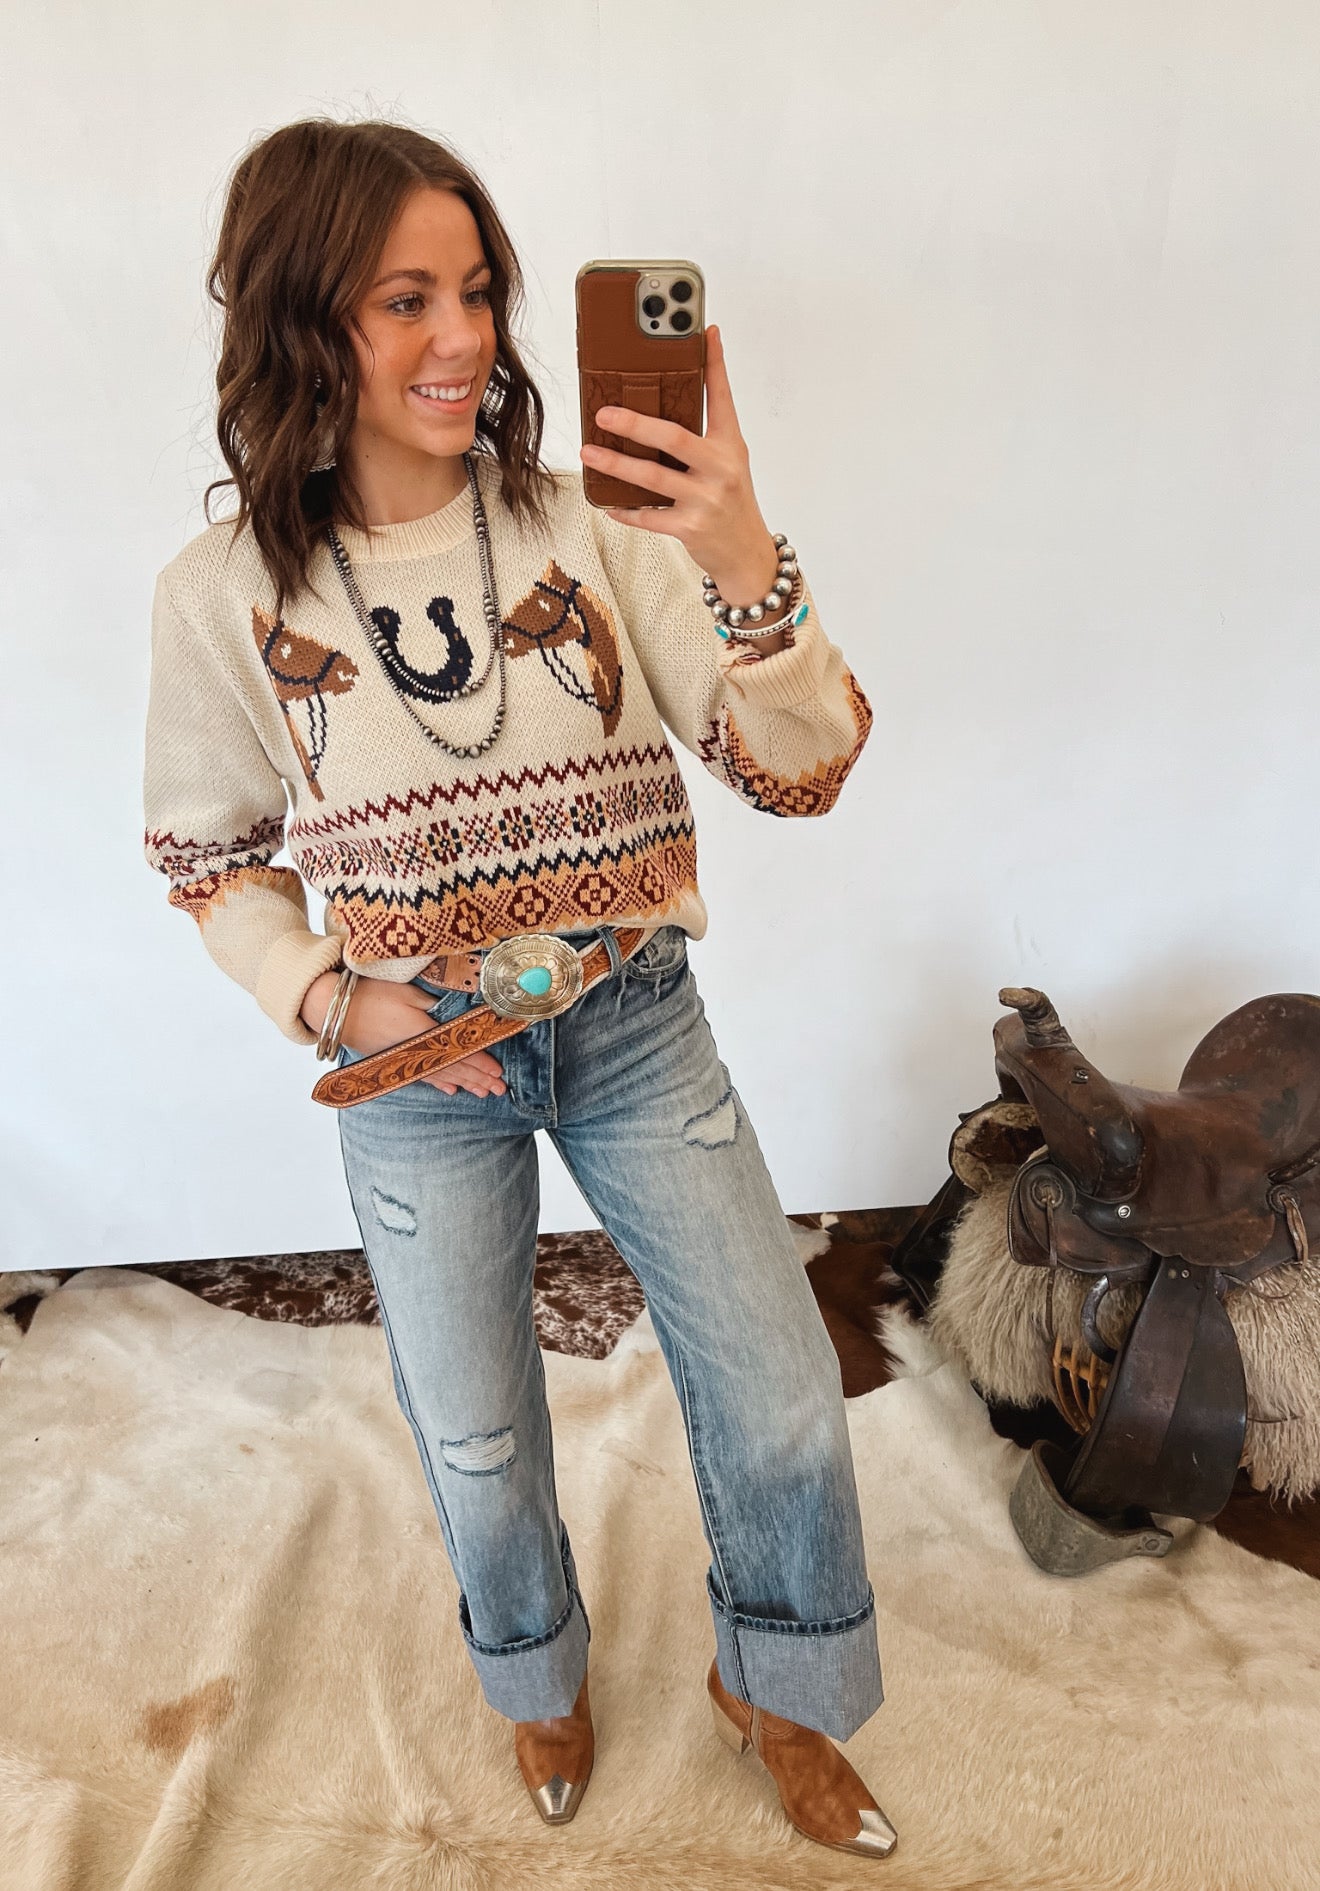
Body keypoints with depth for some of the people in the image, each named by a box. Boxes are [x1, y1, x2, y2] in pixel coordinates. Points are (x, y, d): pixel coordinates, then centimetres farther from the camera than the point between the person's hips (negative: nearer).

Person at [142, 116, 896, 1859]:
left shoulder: (589, 517, -11)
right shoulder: (227, 593, -10)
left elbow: (802, 770, -15)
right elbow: (212, 859, 3)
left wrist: (743, 560, -31)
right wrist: (331, 1003, -13)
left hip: (635, 1026, 1)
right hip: (420, 1068, 0)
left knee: (786, 1409, 8)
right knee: (478, 1452, 17)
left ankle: (770, 1686, 42)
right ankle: (538, 1672, 53)